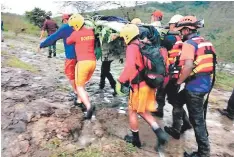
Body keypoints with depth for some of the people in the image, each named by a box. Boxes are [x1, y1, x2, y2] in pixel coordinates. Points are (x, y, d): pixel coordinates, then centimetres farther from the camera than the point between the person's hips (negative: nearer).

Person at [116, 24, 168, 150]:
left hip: (139, 85, -8)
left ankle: (135, 139, 26)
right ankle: (159, 132, 10)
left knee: (132, 111, 12)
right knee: (143, 111, 21)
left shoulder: (132, 47, -12)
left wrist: (121, 81, -22)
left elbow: (130, 66, -29)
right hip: (150, 83, 8)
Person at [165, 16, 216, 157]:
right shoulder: (205, 42, 13)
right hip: (206, 83, 9)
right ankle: (176, 129, 38)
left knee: (197, 119, 2)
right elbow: (209, 63, 18)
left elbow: (188, 66, -27)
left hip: (195, 86, -9)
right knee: (178, 101, 24)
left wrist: (179, 81, -15)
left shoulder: (189, 43, -14)